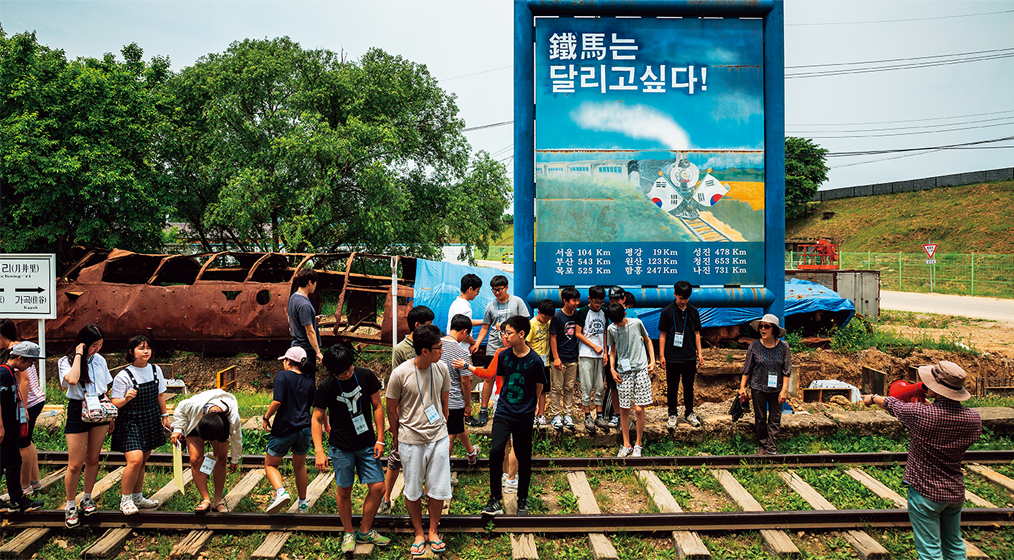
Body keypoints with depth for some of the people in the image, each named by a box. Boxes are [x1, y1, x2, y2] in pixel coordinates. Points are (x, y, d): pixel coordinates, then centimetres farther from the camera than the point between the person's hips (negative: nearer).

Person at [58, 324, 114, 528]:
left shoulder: (99, 360, 7)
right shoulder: (66, 361, -7)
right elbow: (72, 380, -30)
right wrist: (79, 355, -20)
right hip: (77, 412, -4)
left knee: (93, 459, 12)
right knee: (75, 464, -2)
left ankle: (87, 498, 27)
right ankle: (70, 505, 13)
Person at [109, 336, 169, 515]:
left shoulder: (156, 370, 4)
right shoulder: (123, 376, -13)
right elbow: (114, 403, -11)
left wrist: (164, 415, 17)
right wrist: (126, 399, -30)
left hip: (151, 420, 6)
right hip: (130, 422, -5)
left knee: (143, 461, 11)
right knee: (135, 460, -18)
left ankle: (137, 497, 26)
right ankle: (125, 500, 0)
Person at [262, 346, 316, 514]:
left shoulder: (283, 376, -7)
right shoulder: (309, 382, 9)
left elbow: (277, 402, -18)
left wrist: (266, 418, -4)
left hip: (284, 429, -5)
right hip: (304, 429, 5)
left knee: (270, 464, 13)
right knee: (299, 466, 23)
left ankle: (281, 492, -12)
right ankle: (303, 503, 28)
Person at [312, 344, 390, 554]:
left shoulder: (366, 376, -7)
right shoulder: (327, 387, -11)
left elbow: (377, 407, 2)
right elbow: (317, 419, -4)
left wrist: (380, 440, -1)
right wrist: (319, 451, -13)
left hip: (367, 444, 2)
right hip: (341, 447, -2)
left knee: (378, 487, 1)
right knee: (344, 491, 8)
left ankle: (365, 531, 21)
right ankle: (348, 533, 29)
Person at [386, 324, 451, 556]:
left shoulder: (441, 369, -5)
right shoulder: (400, 374, -15)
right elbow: (391, 408, -1)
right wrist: (397, 437, 10)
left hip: (438, 437, 3)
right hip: (411, 440, -2)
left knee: (438, 488, 7)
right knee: (412, 490, 10)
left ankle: (433, 531, 28)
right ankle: (419, 534, 29)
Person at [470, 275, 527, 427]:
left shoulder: (517, 301, 2)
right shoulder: (491, 305, 9)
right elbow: (485, 327, 12)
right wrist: (476, 344, 1)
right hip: (493, 347, 2)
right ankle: (483, 411, 5)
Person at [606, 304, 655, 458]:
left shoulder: (636, 323, -3)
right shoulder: (611, 329, 3)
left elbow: (647, 340, 12)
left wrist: (652, 361, 6)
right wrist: (612, 369, 5)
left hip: (641, 369, -2)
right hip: (623, 372, 2)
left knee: (639, 409, -5)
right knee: (624, 410, 3)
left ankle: (638, 445, 10)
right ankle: (626, 445, 15)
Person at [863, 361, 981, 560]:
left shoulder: (920, 414, -25)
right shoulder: (974, 418, -10)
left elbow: (893, 405, -4)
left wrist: (873, 398, 19)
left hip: (925, 492, -5)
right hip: (955, 492, 5)